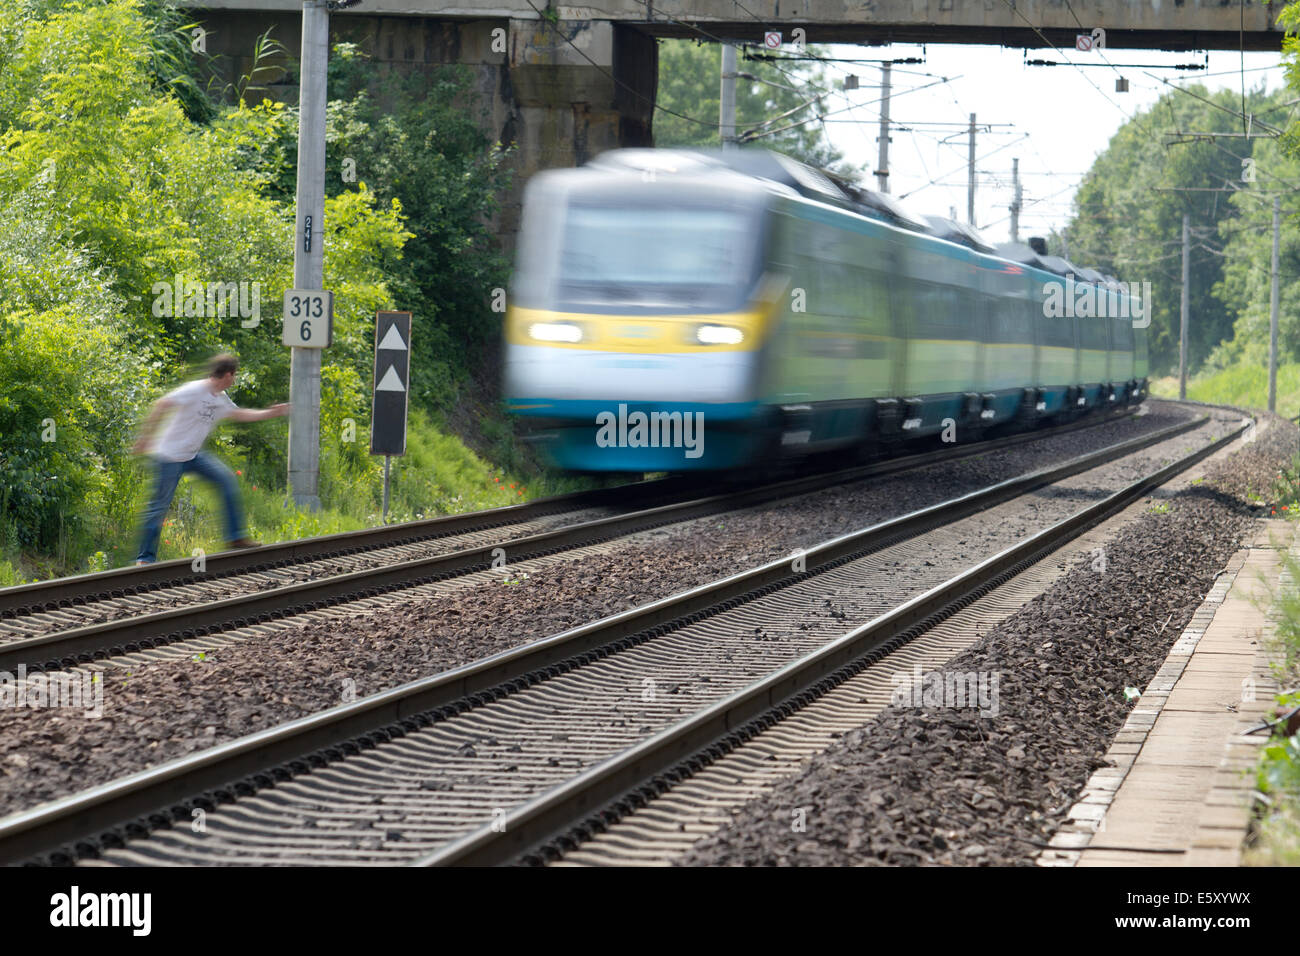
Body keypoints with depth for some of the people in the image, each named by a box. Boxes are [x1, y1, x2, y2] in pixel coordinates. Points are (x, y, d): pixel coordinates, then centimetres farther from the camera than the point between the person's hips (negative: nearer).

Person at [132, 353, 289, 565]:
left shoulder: (221, 399, 7)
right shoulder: (194, 391, -20)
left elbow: (240, 414, 25)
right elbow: (161, 405, -25)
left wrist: (273, 412, 24)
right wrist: (146, 435, -27)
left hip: (193, 455, 8)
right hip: (170, 457, -8)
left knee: (226, 479, -3)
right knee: (160, 505, -5)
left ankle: (235, 536, 2)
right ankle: (145, 557, 3)